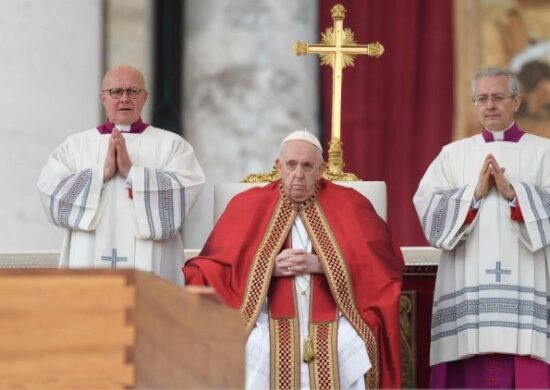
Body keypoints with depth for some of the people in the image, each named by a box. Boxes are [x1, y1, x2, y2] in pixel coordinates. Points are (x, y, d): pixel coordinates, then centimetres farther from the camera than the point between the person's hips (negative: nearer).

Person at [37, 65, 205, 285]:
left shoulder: (171, 145, 7)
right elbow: (50, 191, -3)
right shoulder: (75, 145, 11)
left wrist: (132, 172, -14)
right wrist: (101, 172, -12)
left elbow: (184, 192, -8)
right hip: (88, 264, 1)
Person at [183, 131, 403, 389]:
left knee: (350, 346, -31)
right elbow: (215, 267, 4)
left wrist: (321, 265, -13)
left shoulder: (348, 205, 7)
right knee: (256, 348, -31)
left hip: (333, 319, 0)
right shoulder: (248, 205, 8)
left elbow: (381, 263, -1)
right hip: (270, 319, 0)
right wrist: (270, 267, -11)